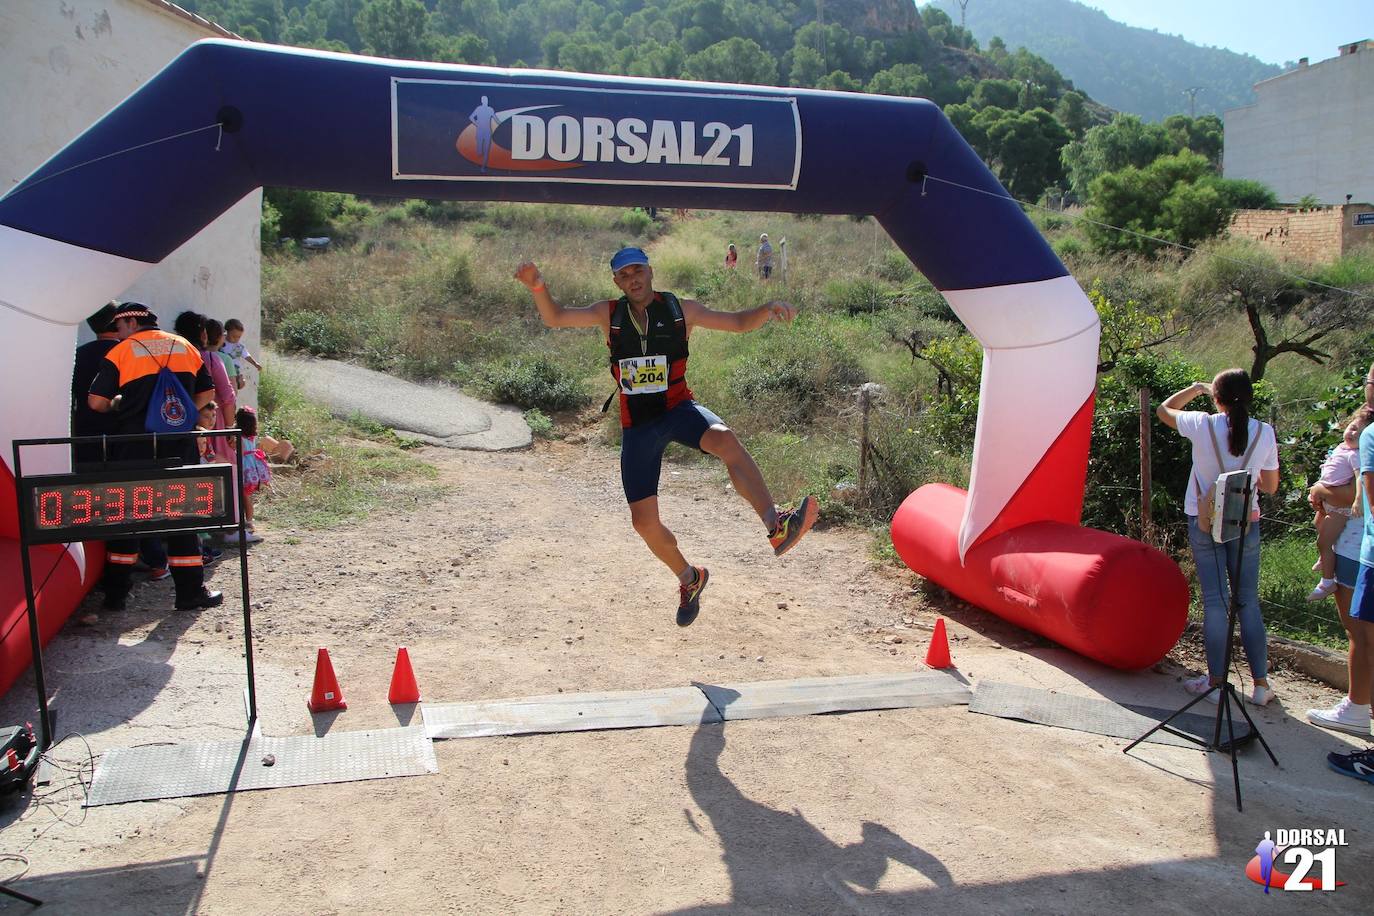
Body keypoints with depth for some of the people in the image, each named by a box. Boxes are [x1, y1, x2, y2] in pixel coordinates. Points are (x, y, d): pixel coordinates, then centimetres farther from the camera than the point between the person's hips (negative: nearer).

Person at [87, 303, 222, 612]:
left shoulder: (121, 351, -1)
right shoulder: (184, 346, 10)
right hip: (179, 444, 2)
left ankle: (115, 593, 13)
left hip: (135, 445, -2)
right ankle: (191, 591, 6)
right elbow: (206, 392, 13)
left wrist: (117, 407, 15)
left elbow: (96, 401, -5)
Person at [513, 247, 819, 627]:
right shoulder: (609, 314, 4)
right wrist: (538, 287, -22)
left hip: (678, 409, -2)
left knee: (724, 439, -38)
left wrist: (769, 308, -15)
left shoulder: (681, 309, 1)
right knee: (644, 522, 1)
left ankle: (776, 526, -46)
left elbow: (739, 322, 4)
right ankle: (689, 578, 27)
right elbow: (554, 318, -3)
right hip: (636, 426, 2)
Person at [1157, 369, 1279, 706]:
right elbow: (1270, 486, 5)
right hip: (1246, 523, 2)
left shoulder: (1202, 425, -11)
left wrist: (1196, 388, 21)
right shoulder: (1265, 433, -5)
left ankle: (1216, 681, 10)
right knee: (1248, 602, 10)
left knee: (1215, 601, 4)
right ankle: (1261, 682, 14)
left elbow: (1164, 410, 10)